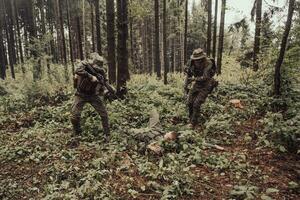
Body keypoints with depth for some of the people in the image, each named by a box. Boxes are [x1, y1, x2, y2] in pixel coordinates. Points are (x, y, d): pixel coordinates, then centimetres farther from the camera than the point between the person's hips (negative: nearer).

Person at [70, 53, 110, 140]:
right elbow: (78, 71, -41)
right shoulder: (84, 64, -19)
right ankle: (77, 134, 19)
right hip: (81, 94, -2)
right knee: (74, 115, -10)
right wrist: (91, 77, -41)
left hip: (93, 95, 2)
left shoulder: (101, 71, -10)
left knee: (104, 113, -4)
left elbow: (103, 81, 3)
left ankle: (107, 134, 15)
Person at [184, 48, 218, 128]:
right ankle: (191, 120, 21)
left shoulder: (208, 64, -28)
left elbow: (205, 77, -31)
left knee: (196, 104, -13)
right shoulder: (192, 63, -11)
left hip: (206, 86, -6)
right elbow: (188, 75, 1)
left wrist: (194, 79, -25)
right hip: (196, 85, 6)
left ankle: (193, 123, 1)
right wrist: (185, 86, 2)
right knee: (189, 103, 2)